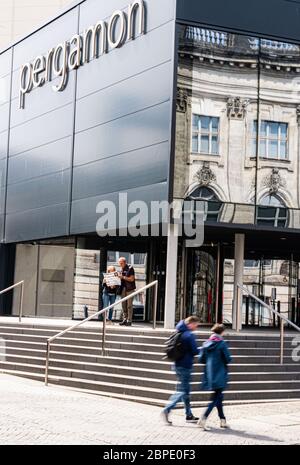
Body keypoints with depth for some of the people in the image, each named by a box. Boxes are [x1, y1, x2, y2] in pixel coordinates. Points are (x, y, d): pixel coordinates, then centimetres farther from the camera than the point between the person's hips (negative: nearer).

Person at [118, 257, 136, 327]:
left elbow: (132, 279, -13)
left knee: (129, 305, -6)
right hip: (123, 289, 7)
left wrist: (123, 277, -15)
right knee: (124, 305, 6)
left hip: (130, 289, -7)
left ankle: (129, 320, -4)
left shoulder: (130, 268, -6)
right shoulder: (122, 269, 15)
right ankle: (124, 319, 11)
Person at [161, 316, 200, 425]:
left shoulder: (180, 333, 11)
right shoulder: (189, 335, -16)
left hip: (178, 365, 9)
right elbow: (195, 351, -16)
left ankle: (189, 415, 19)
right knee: (182, 391, -5)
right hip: (185, 366, -9)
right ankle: (167, 410, -13)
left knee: (185, 391, 14)